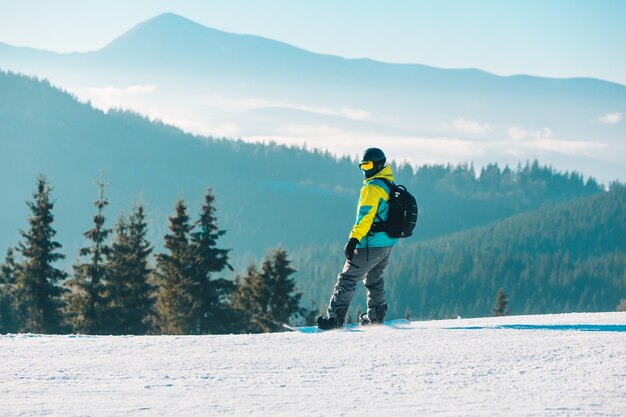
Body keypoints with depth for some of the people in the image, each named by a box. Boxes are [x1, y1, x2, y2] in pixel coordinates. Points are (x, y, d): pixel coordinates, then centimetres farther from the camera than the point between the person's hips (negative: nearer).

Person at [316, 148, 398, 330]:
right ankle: (376, 316, 29)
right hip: (388, 243, 9)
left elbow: (365, 216, -25)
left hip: (371, 245, -9)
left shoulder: (372, 187, -15)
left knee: (348, 279, -5)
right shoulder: (390, 186, 14)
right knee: (374, 279, 24)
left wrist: (353, 240, -30)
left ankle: (334, 318, -7)